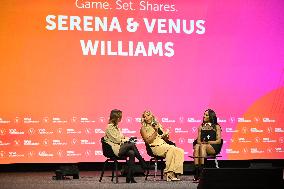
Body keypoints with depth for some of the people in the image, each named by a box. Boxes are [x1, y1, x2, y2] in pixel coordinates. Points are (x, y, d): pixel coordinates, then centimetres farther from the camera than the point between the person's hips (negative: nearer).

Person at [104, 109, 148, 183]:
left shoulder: (116, 126, 22)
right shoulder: (110, 127, -7)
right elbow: (116, 140, -12)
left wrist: (125, 138, 2)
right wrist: (127, 139, -1)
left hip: (120, 148, 9)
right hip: (115, 149, -9)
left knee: (132, 153, -22)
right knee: (132, 144, -25)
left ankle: (129, 178, -25)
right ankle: (144, 165, -16)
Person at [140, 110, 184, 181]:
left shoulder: (158, 125, 22)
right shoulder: (143, 128, 7)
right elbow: (148, 141, -7)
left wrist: (166, 135, 1)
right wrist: (156, 132, -13)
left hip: (164, 145, 6)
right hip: (155, 147, -6)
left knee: (180, 151, -22)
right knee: (171, 149, -35)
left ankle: (175, 172, -28)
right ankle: (169, 173, -33)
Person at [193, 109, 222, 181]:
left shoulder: (216, 127, 10)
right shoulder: (201, 127, 22)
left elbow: (218, 141, 1)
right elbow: (198, 140, 16)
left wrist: (208, 142, -10)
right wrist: (200, 142, -8)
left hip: (214, 147, -3)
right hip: (203, 146, 3)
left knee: (203, 146, -36)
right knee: (197, 146, -32)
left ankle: (201, 169, -45)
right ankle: (196, 169, -45)